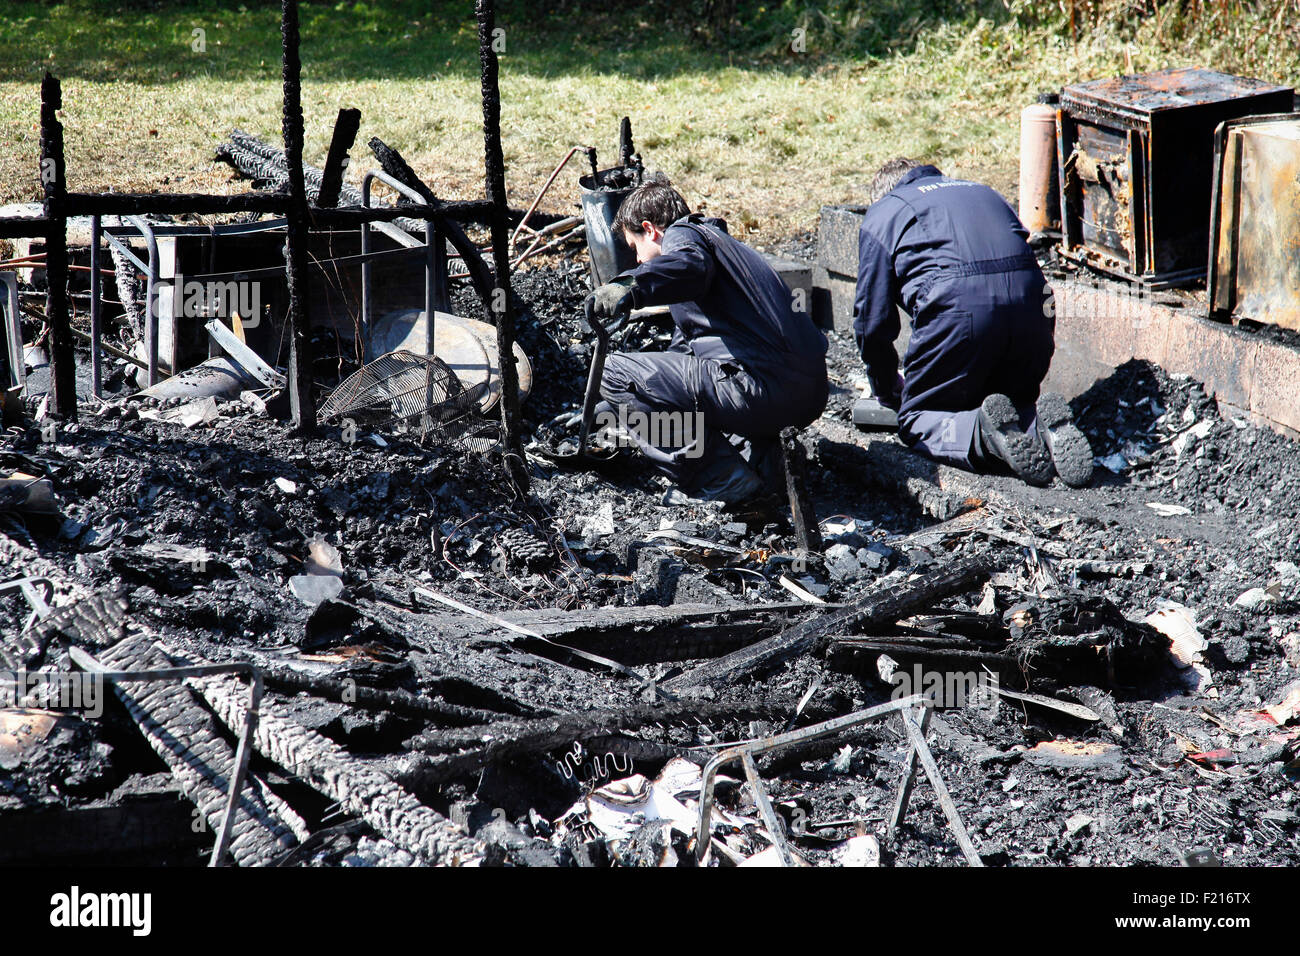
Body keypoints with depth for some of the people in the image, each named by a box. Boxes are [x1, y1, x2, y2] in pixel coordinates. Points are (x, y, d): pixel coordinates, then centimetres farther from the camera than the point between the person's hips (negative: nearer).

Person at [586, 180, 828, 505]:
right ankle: (763, 452, 11)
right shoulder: (720, 242, 34)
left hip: (768, 387, -10)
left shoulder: (684, 234, 4)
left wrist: (632, 287, -44)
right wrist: (614, 407, 49)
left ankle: (720, 479, -9)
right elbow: (681, 350, 44)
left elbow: (692, 265, -26)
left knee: (615, 372, -4)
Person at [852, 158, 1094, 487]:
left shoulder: (882, 214, 22)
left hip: (957, 310, -4)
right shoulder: (981, 191, 37)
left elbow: (873, 319, 19)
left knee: (916, 421, 11)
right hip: (1031, 306, 5)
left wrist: (889, 393, 33)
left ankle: (984, 434, -21)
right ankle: (1048, 427, -11)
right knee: (1019, 405, 25)